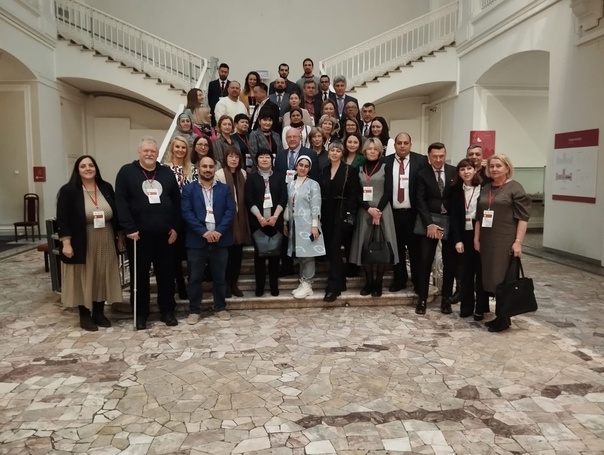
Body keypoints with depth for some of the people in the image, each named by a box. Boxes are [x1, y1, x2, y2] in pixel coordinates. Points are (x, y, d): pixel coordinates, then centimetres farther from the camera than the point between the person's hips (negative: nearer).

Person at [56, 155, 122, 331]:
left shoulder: (106, 188, 6)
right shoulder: (68, 191, -6)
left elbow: (116, 214, 10)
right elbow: (62, 219, -9)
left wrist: (120, 235, 8)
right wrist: (66, 243, -15)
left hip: (105, 243, 4)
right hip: (82, 244, -4)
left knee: (102, 278, 10)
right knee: (84, 279, 5)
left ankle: (99, 312, 24)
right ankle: (84, 315, 17)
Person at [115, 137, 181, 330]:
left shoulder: (167, 173, 9)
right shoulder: (127, 172, -1)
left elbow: (177, 201, 9)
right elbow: (121, 202, -9)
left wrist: (175, 227, 2)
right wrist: (129, 228, -16)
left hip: (164, 234, 3)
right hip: (138, 234, -3)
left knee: (166, 273, 9)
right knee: (139, 275, 7)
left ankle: (167, 311, 21)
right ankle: (141, 313, 19)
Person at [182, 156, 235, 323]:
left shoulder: (225, 189, 10)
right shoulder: (189, 189, 5)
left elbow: (230, 211, 0)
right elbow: (187, 213, -5)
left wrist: (219, 231, -14)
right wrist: (203, 232, -16)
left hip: (220, 240, 1)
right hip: (197, 240, -1)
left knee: (219, 277, 9)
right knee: (195, 277, 4)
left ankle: (220, 308, 23)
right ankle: (194, 310, 16)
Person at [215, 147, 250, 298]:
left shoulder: (243, 174, 8)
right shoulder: (219, 174, -10)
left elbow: (245, 196, 11)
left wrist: (243, 214, 6)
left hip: (240, 218, 5)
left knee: (238, 253, 9)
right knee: (226, 253, 3)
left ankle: (234, 283, 21)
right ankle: (225, 284, 17)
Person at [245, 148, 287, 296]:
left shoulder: (279, 177, 8)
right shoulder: (252, 177, 5)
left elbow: (283, 198, 1)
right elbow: (249, 200, -3)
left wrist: (275, 216, -10)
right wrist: (260, 217, -13)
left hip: (276, 221, 1)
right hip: (257, 221, -1)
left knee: (275, 253, 4)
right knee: (259, 253, 2)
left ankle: (274, 285, 12)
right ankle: (259, 286, 10)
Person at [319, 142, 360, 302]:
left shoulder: (350, 170, -3)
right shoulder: (324, 171, 13)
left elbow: (354, 194, -8)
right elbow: (321, 194, 13)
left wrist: (350, 215, -15)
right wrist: (320, 214, 5)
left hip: (342, 214, -5)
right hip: (327, 215, 5)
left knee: (334, 248, -11)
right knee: (330, 249, 7)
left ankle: (333, 287, -8)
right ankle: (340, 281, 21)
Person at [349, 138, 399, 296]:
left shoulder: (385, 167, 2)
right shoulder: (360, 168, 10)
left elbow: (388, 191, -4)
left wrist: (378, 211, -13)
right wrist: (369, 209, -10)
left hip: (382, 210, -2)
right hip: (364, 211, 3)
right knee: (365, 246, 1)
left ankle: (378, 283, 5)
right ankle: (368, 282, 10)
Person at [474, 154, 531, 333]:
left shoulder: (515, 188, -4)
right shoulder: (485, 189, 13)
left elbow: (523, 217, -9)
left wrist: (518, 242, -15)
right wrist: (476, 239, 10)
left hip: (506, 241, -6)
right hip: (487, 241, 6)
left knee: (503, 278, -1)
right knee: (490, 278, 7)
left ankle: (504, 318, 10)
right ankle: (499, 315, 18)